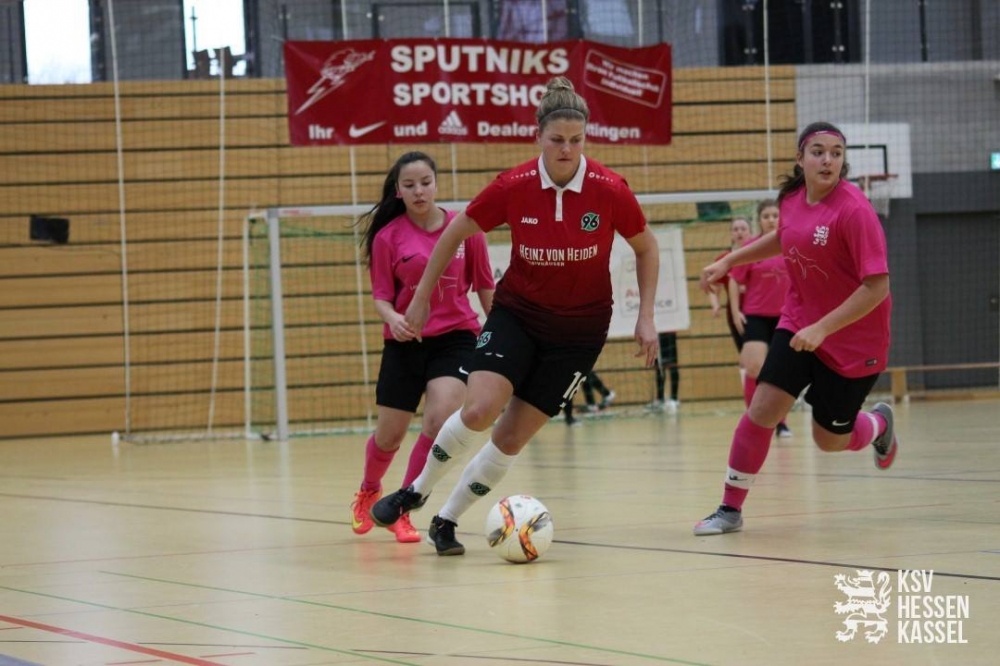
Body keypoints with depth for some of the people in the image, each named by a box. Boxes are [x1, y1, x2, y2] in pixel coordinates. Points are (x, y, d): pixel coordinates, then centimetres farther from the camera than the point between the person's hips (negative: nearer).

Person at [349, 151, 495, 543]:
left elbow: (485, 287, 7)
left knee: (438, 421, -22)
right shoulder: (388, 237, -4)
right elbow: (381, 296, -1)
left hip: (455, 338, 0)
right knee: (389, 437, 7)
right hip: (405, 342, 0)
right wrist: (392, 318, -22)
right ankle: (369, 491, 42)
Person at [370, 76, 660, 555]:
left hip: (580, 329, 0)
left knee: (512, 436, -4)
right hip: (516, 313, 0)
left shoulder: (609, 190, -15)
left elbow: (646, 248, 2)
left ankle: (446, 520, 14)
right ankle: (416, 490, 2)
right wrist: (421, 298, 5)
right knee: (479, 409, -22)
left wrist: (646, 317, -4)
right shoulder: (513, 187, -14)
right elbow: (455, 234, 1)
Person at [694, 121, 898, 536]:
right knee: (762, 409, -11)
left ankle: (879, 422, 42)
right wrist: (728, 261, 16)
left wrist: (822, 328, -29)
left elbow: (877, 287, -26)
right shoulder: (792, 198, -4)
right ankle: (731, 509, 2)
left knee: (829, 438, 7)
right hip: (799, 323, 5)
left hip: (853, 337, -5)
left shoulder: (854, 210, -24)